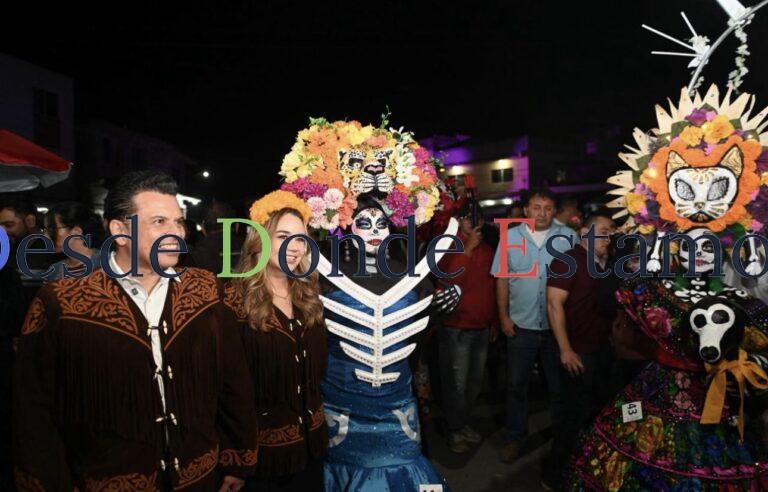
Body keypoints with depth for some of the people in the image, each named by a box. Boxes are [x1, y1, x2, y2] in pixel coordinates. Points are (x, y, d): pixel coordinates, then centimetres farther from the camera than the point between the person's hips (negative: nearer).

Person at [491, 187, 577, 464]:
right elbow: (502, 279, 2)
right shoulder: (510, 237, -1)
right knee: (516, 384, 10)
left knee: (559, 384, 17)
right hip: (521, 325, 0)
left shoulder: (568, 237, -2)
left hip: (557, 325, 0)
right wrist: (503, 316, -2)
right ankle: (515, 437, 26)